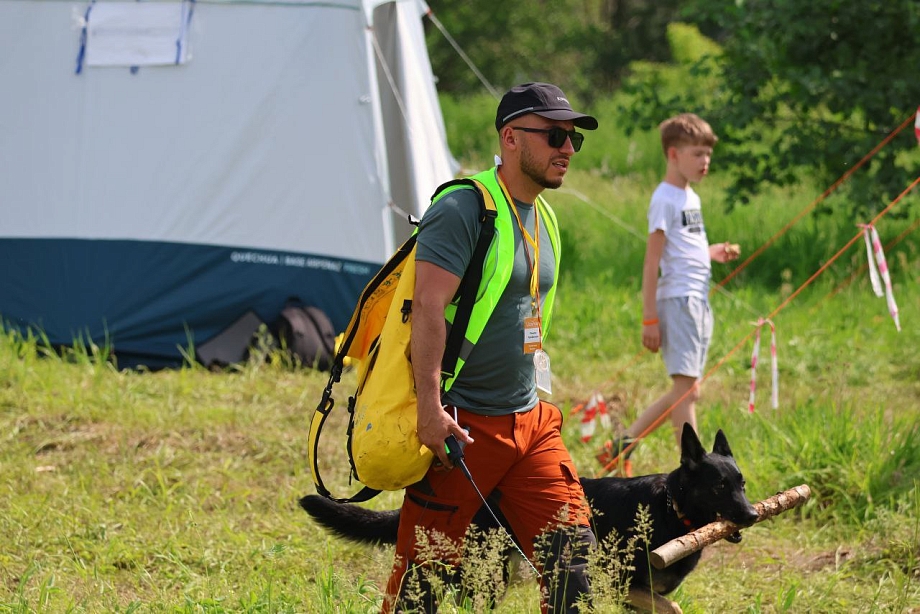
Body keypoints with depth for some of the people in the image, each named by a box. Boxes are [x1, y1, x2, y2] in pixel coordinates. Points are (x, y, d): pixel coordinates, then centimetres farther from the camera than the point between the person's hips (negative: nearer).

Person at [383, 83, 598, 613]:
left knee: (574, 554, 1)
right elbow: (428, 308, -20)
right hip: (462, 428, -8)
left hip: (531, 420, 8)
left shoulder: (543, 218, 15)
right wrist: (431, 408, -26)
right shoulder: (463, 208, -12)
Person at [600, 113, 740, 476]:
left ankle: (624, 443, 19)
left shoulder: (690, 197, 17)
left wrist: (714, 253, 7)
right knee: (687, 387, -10)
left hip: (699, 301, 9)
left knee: (687, 389, 10)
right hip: (677, 299, -9)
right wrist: (650, 319, -16)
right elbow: (653, 261, -13)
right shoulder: (665, 198, -9)